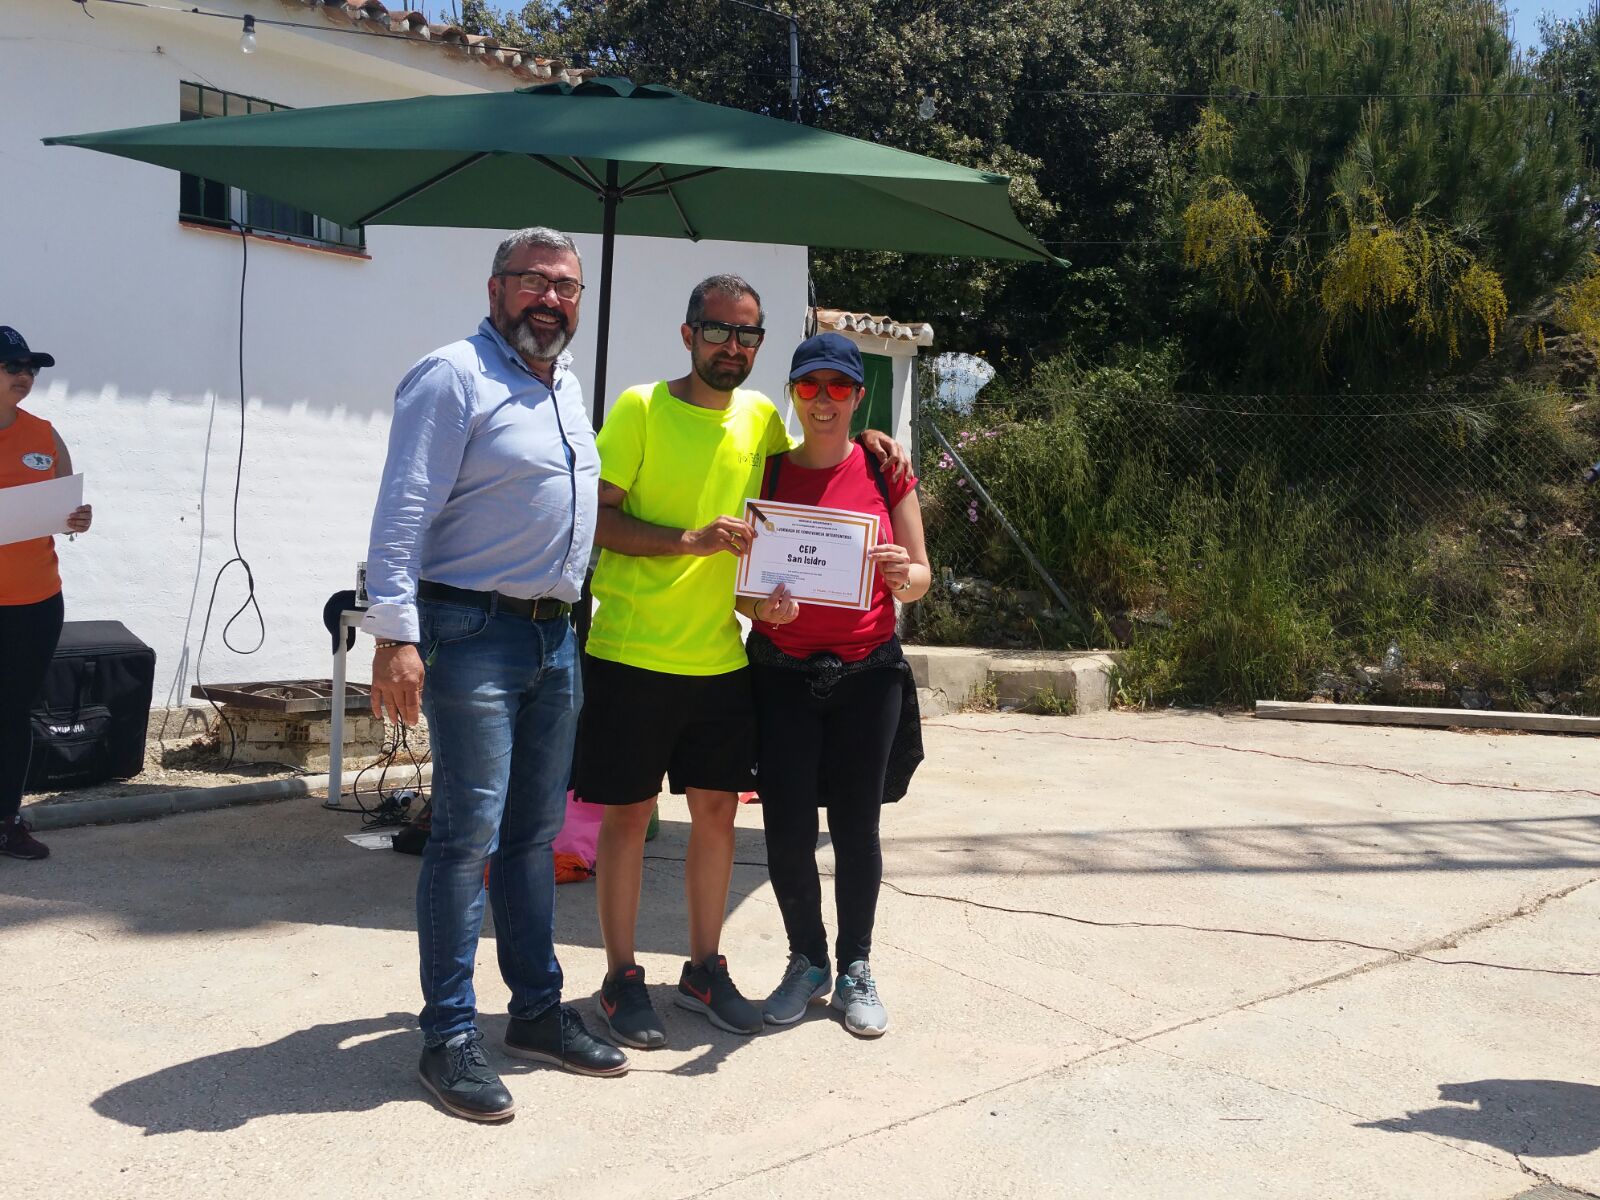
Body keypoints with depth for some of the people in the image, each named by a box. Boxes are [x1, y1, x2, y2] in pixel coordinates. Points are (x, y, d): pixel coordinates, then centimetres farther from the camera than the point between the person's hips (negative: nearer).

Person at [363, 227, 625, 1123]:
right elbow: (404, 513, -16)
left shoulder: (566, 383, 17)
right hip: (474, 635, -8)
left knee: (535, 834, 13)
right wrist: (396, 636, -23)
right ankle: (450, 1038, 3)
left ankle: (539, 1009, 23)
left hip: (556, 637, 8)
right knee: (468, 834, -6)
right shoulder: (455, 377, -9)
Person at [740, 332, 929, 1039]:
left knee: (857, 825, 3)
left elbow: (918, 579, 5)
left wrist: (905, 573, -18)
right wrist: (762, 607, -17)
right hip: (782, 673, 0)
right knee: (787, 828, 0)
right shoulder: (765, 473, 4)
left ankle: (855, 968, 20)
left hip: (867, 670, 0)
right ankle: (806, 961, 21)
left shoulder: (885, 472, 4)